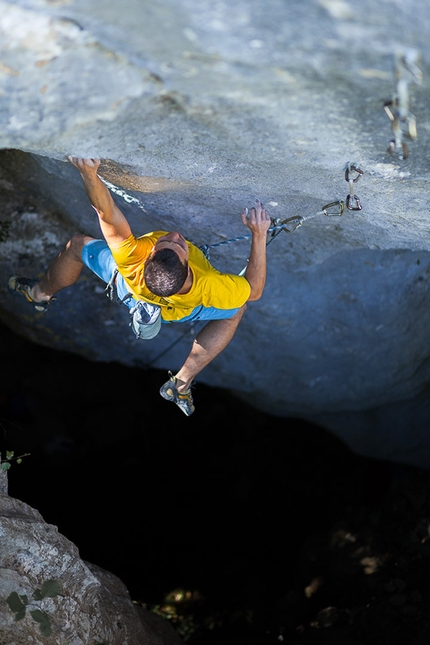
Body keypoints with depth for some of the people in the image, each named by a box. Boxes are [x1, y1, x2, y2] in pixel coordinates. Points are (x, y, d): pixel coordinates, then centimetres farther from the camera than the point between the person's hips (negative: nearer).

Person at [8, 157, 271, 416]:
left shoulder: (131, 258, -51)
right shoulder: (208, 287, -48)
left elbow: (107, 212, -44)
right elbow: (254, 290, -31)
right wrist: (259, 234, -36)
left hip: (126, 291, 1)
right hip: (178, 314, 0)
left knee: (79, 243, 18)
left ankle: (42, 293, 50)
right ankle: (182, 382, 14)